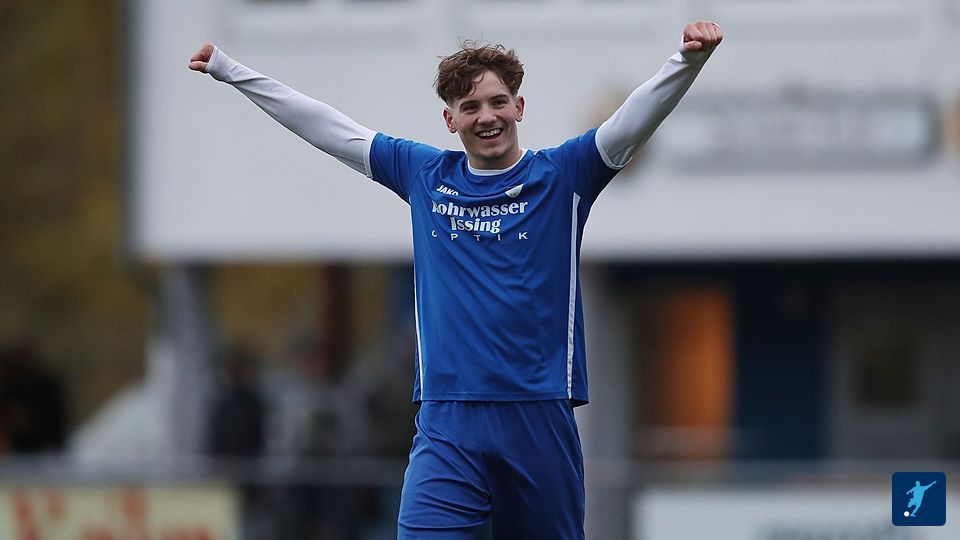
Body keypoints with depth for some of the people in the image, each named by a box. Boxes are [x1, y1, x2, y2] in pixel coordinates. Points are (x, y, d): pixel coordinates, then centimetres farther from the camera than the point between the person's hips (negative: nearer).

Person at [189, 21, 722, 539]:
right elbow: (322, 125, 17)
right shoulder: (424, 174, 11)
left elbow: (636, 117, -8)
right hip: (447, 423, 1)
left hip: (540, 419, -1)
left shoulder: (561, 175, 4)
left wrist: (688, 59, -26)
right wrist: (229, 70, 21)